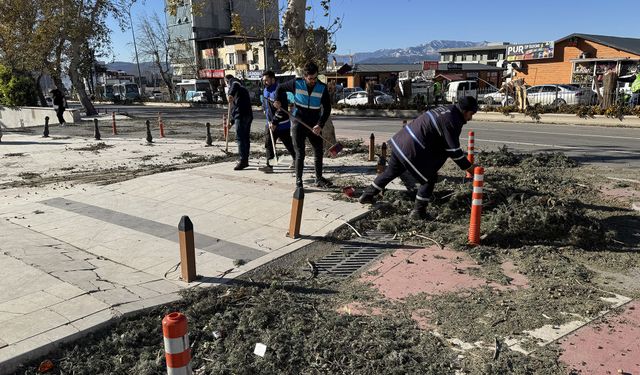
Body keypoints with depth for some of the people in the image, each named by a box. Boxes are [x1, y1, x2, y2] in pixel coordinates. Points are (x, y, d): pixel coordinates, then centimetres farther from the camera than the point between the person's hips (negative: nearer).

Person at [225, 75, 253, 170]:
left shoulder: (232, 81, 7)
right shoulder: (242, 88, 33)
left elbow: (235, 85, -22)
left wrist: (231, 94, -39)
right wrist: (232, 121, 39)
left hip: (241, 115, -9)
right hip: (248, 114, 9)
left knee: (240, 138, -12)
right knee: (245, 137, 14)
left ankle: (242, 160, -17)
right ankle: (245, 160, 22)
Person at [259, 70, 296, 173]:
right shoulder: (265, 91, 7)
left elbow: (281, 110, -25)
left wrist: (275, 123, -22)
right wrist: (269, 120, 8)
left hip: (281, 124, -8)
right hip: (270, 123, 8)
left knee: (288, 144, 6)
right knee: (268, 143, 1)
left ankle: (296, 159, 26)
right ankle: (269, 165, 5)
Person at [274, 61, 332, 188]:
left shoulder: (322, 88, -6)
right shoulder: (296, 84, -7)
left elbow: (327, 109, -6)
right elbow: (280, 87, 9)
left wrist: (320, 125, -17)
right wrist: (277, 100, -9)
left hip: (314, 126, 3)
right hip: (298, 124, -2)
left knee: (319, 153, 10)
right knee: (300, 154, -1)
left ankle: (319, 179, 24)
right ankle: (298, 180, 7)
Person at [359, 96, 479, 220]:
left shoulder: (445, 109, 16)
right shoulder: (452, 121, -14)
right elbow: (454, 150, -11)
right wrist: (469, 167, -1)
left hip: (400, 141, 10)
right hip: (412, 150, -10)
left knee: (391, 172, 25)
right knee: (429, 178, 4)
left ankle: (367, 195, 38)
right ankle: (418, 212, 8)